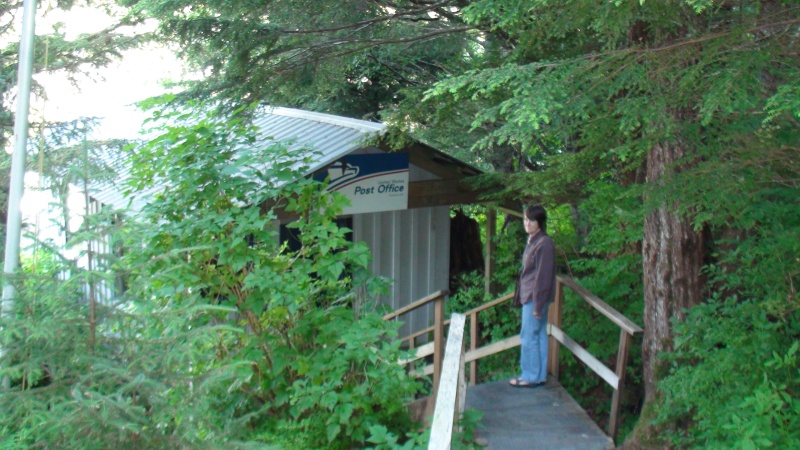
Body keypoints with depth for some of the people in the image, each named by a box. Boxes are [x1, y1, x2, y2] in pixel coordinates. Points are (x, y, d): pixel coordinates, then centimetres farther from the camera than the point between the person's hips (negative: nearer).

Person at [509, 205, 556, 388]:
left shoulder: (543, 244, -18)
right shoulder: (533, 241, 12)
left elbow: (543, 277, -20)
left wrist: (537, 304, -19)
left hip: (535, 297, -9)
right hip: (530, 297, 9)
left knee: (528, 337, -3)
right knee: (539, 336, 13)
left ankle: (531, 377, 6)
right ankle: (539, 376, 20)